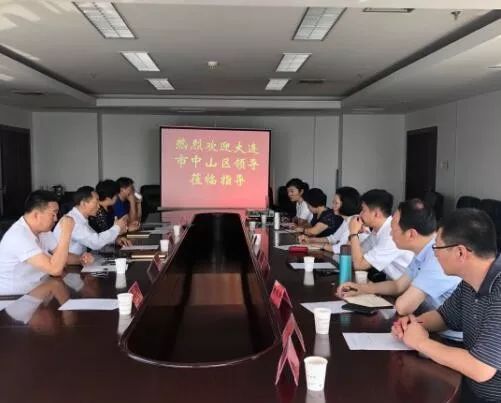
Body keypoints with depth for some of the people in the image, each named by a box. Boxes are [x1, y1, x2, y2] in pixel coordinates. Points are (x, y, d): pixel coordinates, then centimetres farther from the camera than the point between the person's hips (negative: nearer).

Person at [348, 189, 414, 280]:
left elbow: (359, 265, -21)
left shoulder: (392, 234, -23)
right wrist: (355, 233, -5)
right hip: (395, 282, 7)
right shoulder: (378, 230, 2)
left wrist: (353, 233, -13)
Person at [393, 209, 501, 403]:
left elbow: (480, 370, -30)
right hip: (470, 387, 6)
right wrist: (414, 324, -6)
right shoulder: (470, 283, -2)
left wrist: (422, 343, -17)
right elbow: (444, 315, 15)